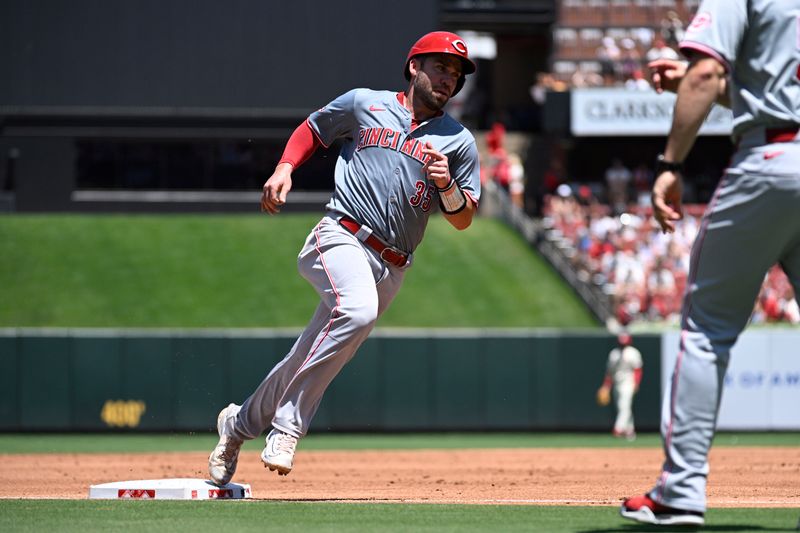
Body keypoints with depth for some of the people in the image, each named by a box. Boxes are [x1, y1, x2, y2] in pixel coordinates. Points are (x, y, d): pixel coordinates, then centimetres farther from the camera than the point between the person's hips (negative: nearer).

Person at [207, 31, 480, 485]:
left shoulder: (459, 142, 12)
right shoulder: (364, 104, 10)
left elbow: (464, 219, 8)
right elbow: (312, 129, 25)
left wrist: (446, 185, -12)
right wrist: (285, 168, 7)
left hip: (391, 268, 3)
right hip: (341, 238, -3)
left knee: (311, 359, 3)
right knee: (357, 309, -35)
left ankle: (240, 422, 28)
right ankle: (288, 425, -29)